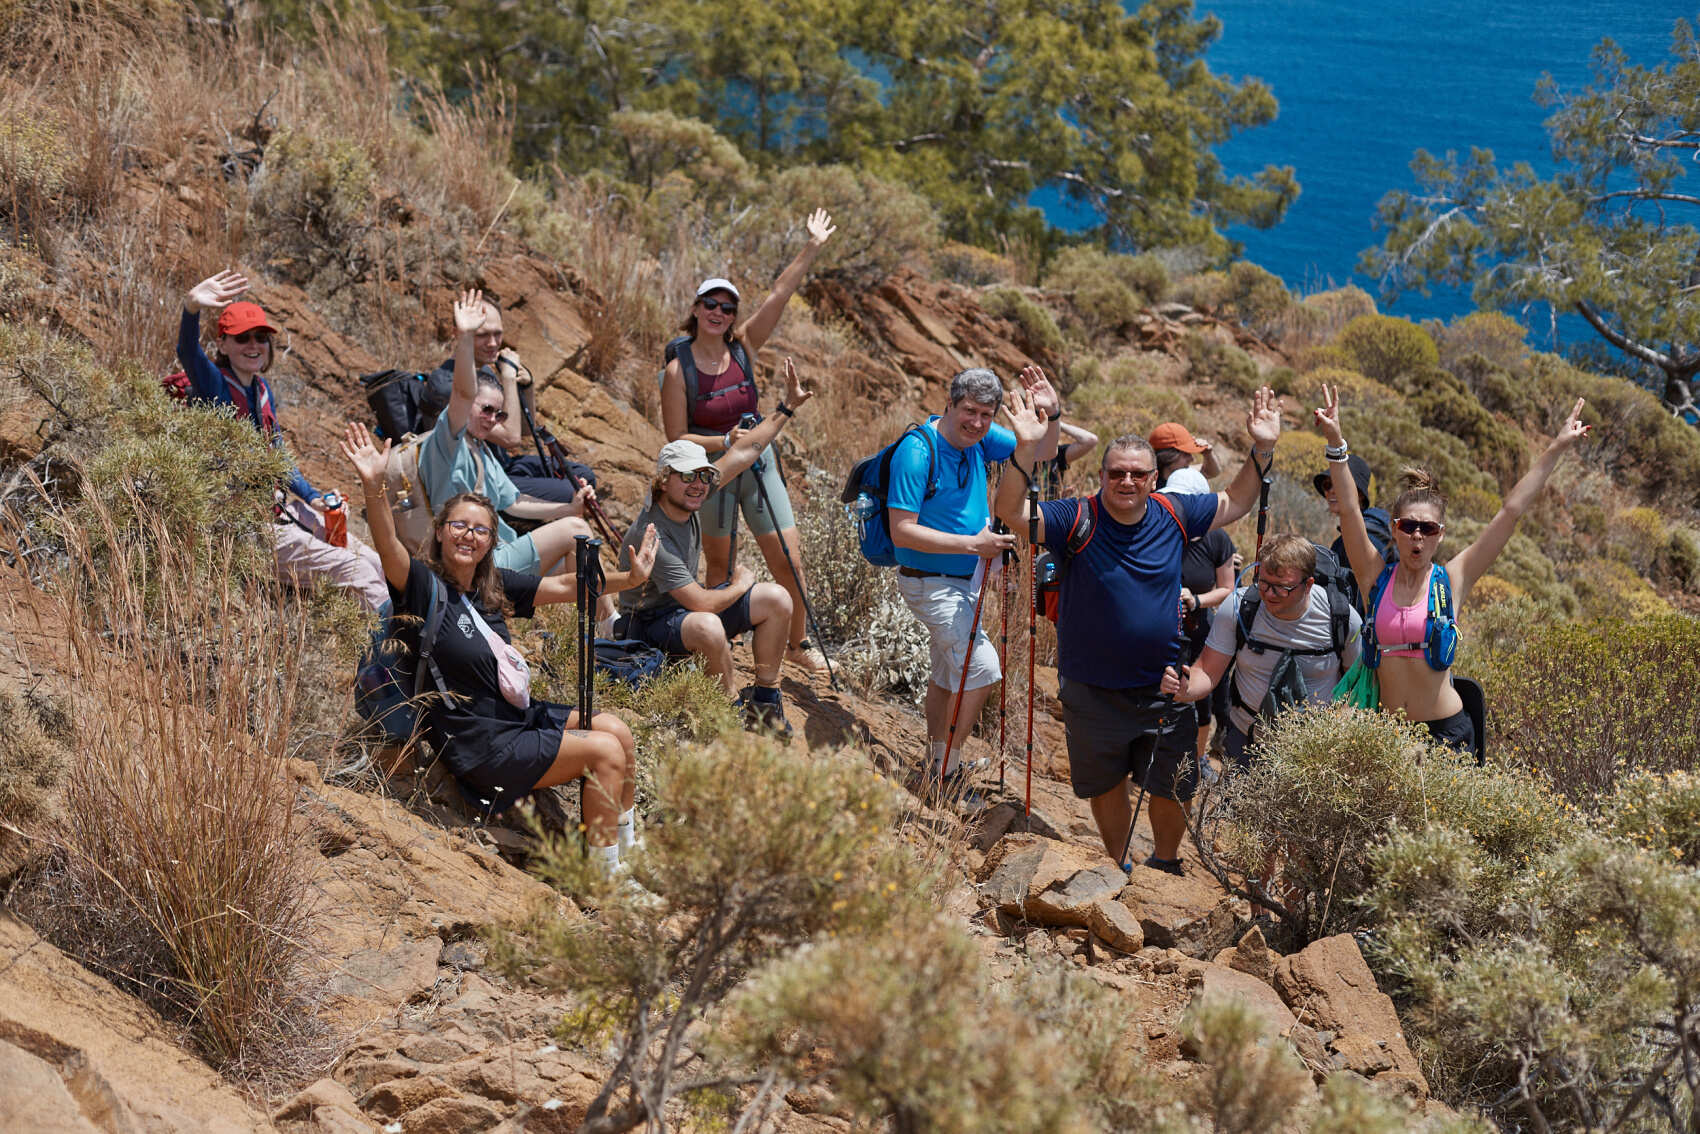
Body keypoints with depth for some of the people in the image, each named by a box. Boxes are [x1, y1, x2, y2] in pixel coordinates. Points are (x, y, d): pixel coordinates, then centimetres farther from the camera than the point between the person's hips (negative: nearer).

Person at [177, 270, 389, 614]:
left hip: (281, 508, 8)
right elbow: (188, 352, -35)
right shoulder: (213, 384, -12)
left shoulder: (262, 391, 11)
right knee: (354, 570, -16)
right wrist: (192, 308, -56)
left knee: (375, 564, 3)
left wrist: (313, 498, 9)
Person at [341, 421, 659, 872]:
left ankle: (627, 848, 17)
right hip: (480, 744, -8)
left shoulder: (494, 585, 7)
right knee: (604, 751, -13)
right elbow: (389, 549, -33)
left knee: (617, 731, 1)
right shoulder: (425, 586, -14)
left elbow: (564, 587, 12)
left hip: (519, 715, 8)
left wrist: (630, 578, 4)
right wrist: (373, 487, -49)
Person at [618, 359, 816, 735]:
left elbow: (742, 452, 2)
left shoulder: (688, 497, -8)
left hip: (687, 605, 9)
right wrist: (740, 585, -11)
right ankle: (733, 710, -14)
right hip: (648, 624, -9)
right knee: (706, 626, -40)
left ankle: (764, 700, 7)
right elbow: (702, 603, -30)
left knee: (776, 600, 0)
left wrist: (787, 407, 2)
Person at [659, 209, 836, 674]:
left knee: (790, 561, 2)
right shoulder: (678, 370, -12)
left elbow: (779, 296, -11)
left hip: (757, 466, 3)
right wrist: (725, 442, -23)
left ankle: (798, 644, 20)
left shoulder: (743, 347, -4)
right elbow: (676, 438, -11)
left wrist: (812, 248, -18)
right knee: (720, 569, 8)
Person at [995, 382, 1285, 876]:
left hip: (1163, 688, 2)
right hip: (1092, 692, -2)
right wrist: (1027, 448, -43)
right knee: (1106, 786, 18)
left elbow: (1235, 503, 11)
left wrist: (1262, 451, -2)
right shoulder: (1077, 520, -15)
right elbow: (1010, 511, -28)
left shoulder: (1173, 515, -5)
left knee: (1174, 788, 12)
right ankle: (1117, 867, 42)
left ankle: (1164, 866, 39)